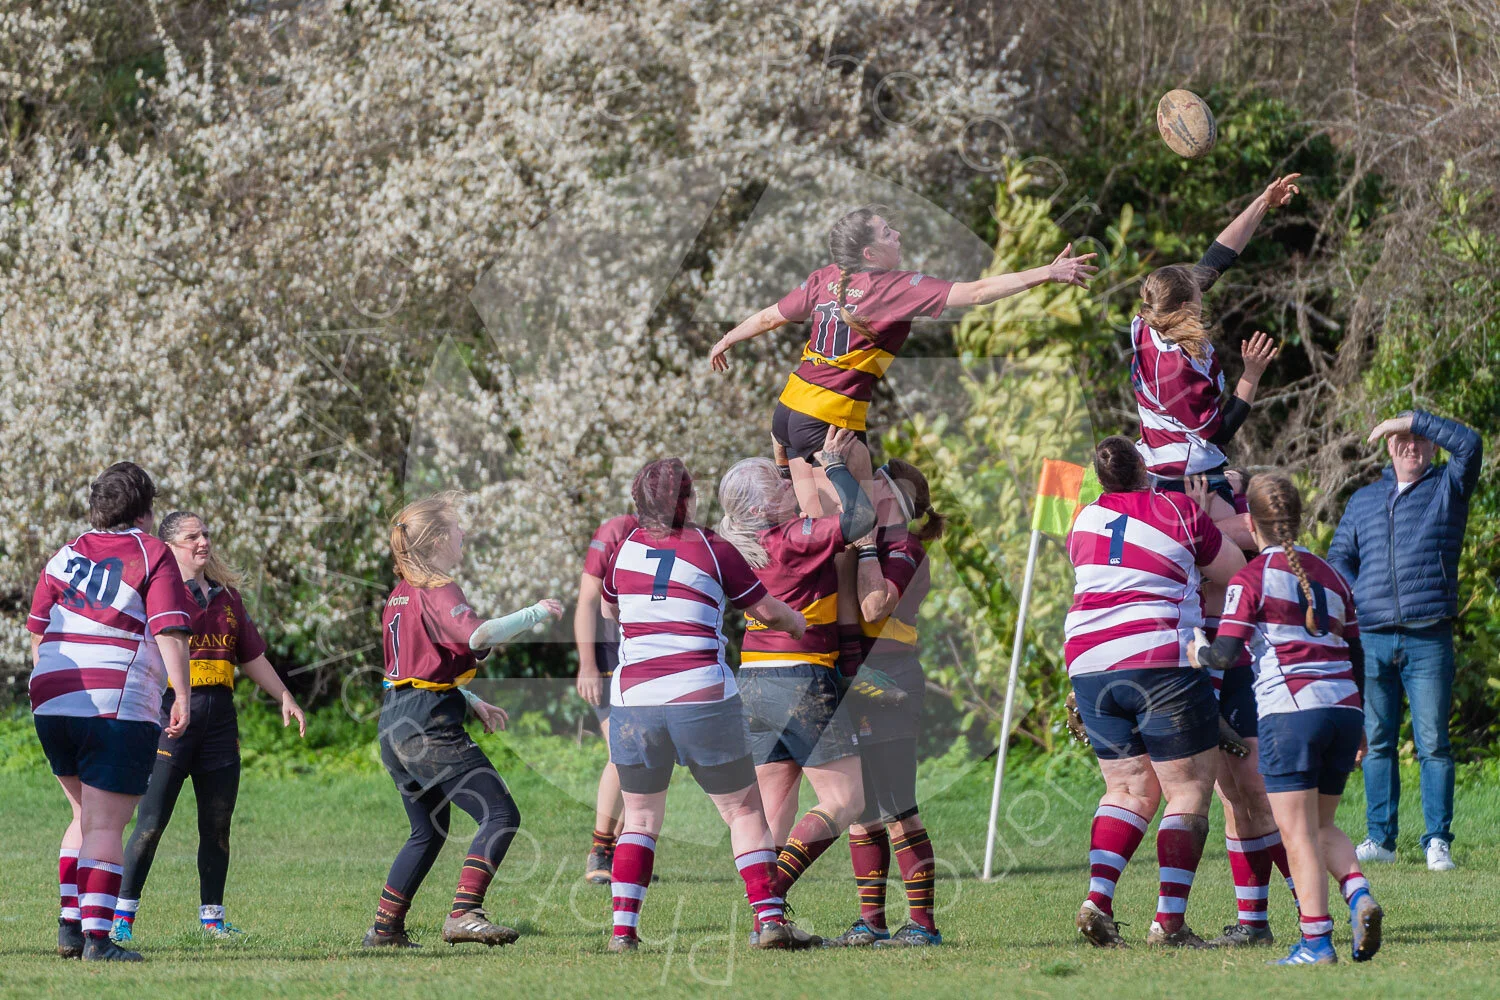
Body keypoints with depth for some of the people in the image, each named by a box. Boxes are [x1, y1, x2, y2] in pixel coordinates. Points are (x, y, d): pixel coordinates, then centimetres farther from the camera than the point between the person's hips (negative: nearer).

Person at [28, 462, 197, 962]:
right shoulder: (152, 554, 0)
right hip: (119, 707, -5)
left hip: (50, 701, 6)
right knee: (105, 825, -7)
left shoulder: (64, 556, 15)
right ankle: (97, 937, -13)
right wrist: (182, 697, -8)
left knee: (86, 816, 20)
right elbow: (170, 634, -10)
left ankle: (70, 925, 14)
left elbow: (36, 636, 16)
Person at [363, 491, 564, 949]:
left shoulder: (400, 595, 16)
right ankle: (464, 914, -25)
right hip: (430, 726, -10)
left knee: (428, 833, 22)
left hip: (396, 723, 10)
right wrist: (534, 614, -19)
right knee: (501, 814, -12)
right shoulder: (438, 592, -13)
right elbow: (478, 635, -32)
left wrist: (472, 701, 26)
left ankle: (385, 928, 23)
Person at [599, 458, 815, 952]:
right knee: (743, 809, 8)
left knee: (640, 816, 14)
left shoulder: (626, 547, 7)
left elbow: (607, 607, 24)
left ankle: (623, 929, 3)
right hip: (703, 698, -3)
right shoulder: (713, 550, -1)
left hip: (632, 699, 3)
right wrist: (801, 625, 26)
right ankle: (769, 919, -1)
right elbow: (767, 610, 6)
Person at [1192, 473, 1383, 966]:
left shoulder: (1251, 578, -1)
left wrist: (1197, 653, 15)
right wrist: (1359, 729, 29)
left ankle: (1316, 940, -8)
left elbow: (1227, 653, -8)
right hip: (1344, 711, 6)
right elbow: (1357, 656, 21)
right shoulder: (1330, 575, 18)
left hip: (1290, 711, -6)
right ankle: (1358, 894, -9)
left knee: (1297, 832, -2)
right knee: (1321, 825, 17)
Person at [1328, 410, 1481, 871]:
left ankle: (1438, 841, -2)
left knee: (1433, 744, -5)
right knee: (1377, 742, 4)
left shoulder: (1447, 488, 10)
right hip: (1372, 638, 3)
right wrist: (1354, 601, 1)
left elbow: (1469, 444, -8)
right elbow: (1339, 557, 20)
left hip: (1429, 640, -3)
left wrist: (1412, 420, -6)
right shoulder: (1364, 500, 20)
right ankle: (1379, 837, 8)